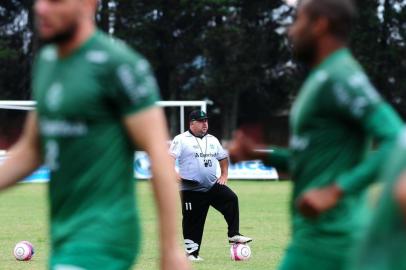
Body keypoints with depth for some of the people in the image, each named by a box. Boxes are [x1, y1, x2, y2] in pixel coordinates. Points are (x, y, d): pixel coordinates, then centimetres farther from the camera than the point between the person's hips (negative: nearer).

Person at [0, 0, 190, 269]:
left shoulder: (118, 64, -13)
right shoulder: (46, 61, 12)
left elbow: (159, 154, -14)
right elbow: (31, 150, 21)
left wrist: (172, 248, -16)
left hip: (103, 236, -8)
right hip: (64, 234, 8)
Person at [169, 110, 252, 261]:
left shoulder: (212, 140, 14)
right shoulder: (181, 140, -5)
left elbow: (223, 157, 26)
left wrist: (224, 174, 13)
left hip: (212, 185, 5)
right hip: (191, 190, -5)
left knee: (231, 199, -16)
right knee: (192, 221, -1)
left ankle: (234, 235, -11)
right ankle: (191, 252, 9)